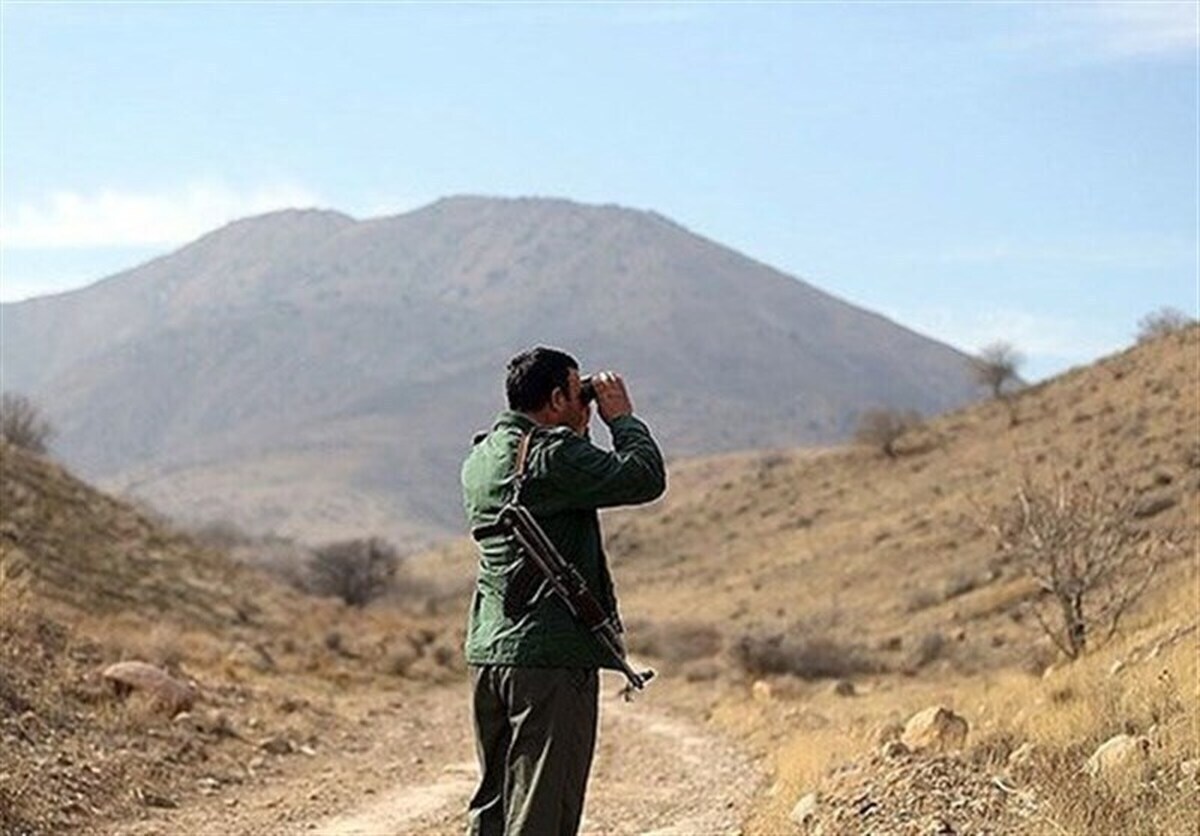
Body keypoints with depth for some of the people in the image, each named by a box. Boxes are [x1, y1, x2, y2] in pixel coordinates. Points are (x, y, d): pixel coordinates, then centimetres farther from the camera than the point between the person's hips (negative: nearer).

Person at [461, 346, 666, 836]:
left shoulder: (479, 459, 12)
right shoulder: (553, 455, -15)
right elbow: (644, 478, -16)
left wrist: (578, 432, 18)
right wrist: (621, 418, -1)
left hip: (487, 651, 8)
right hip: (551, 655, -8)